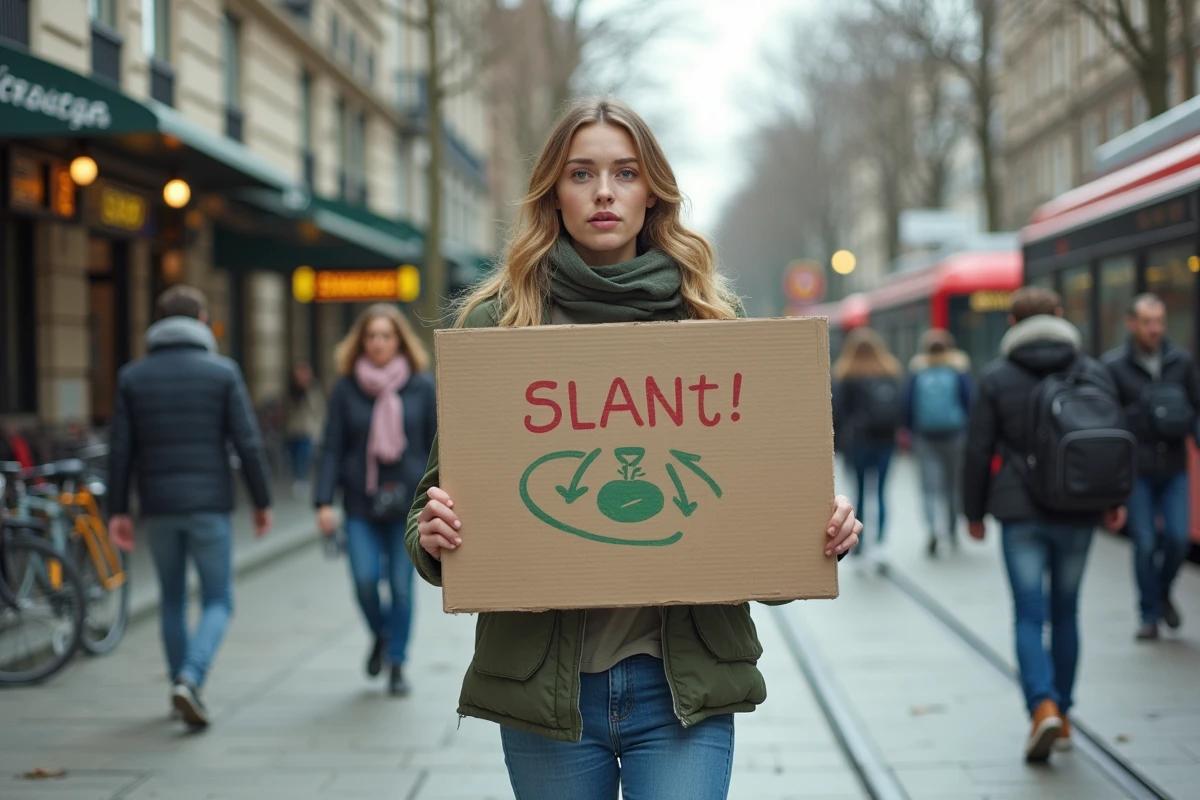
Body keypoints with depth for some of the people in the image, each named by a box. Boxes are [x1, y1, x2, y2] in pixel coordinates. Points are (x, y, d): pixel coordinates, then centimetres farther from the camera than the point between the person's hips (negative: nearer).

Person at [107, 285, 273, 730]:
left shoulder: (133, 376, 3)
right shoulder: (222, 372, -4)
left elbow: (120, 449, 0)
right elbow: (248, 443, -7)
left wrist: (117, 510, 5)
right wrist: (262, 501, 3)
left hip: (158, 508, 3)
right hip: (209, 505, -3)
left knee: (172, 600, 17)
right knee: (218, 601, 6)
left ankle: (183, 690, 23)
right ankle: (190, 679, -16)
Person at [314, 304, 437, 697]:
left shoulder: (421, 387, 2)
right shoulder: (346, 389, 2)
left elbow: (435, 444, 5)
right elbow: (332, 448, 1)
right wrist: (324, 502, -7)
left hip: (407, 502, 0)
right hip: (361, 503, 0)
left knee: (401, 586, 0)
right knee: (364, 578, -11)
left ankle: (397, 664, 16)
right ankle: (380, 635, 21)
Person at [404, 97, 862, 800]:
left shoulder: (710, 319, 7)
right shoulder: (497, 323, 3)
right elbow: (443, 489, 4)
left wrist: (824, 528, -9)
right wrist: (432, 533, -19)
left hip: (683, 684, 0)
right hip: (545, 682, 0)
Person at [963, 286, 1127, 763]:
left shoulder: (996, 378, -2)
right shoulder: (1094, 373, 4)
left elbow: (978, 451, -2)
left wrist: (974, 512, 6)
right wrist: (1115, 499, 13)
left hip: (1021, 513, -2)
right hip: (1078, 513, 2)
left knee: (1029, 616, -1)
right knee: (1065, 612, 14)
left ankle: (1044, 707, -20)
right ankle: (1061, 715, 20)